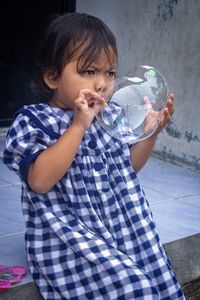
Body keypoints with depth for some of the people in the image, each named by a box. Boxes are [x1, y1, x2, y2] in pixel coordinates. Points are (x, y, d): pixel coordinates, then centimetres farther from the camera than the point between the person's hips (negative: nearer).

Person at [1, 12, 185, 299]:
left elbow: (128, 166, 21)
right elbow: (40, 181, -22)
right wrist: (79, 125, -25)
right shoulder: (33, 120, -8)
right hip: (68, 236, -6)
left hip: (121, 228, 6)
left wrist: (152, 131, 5)